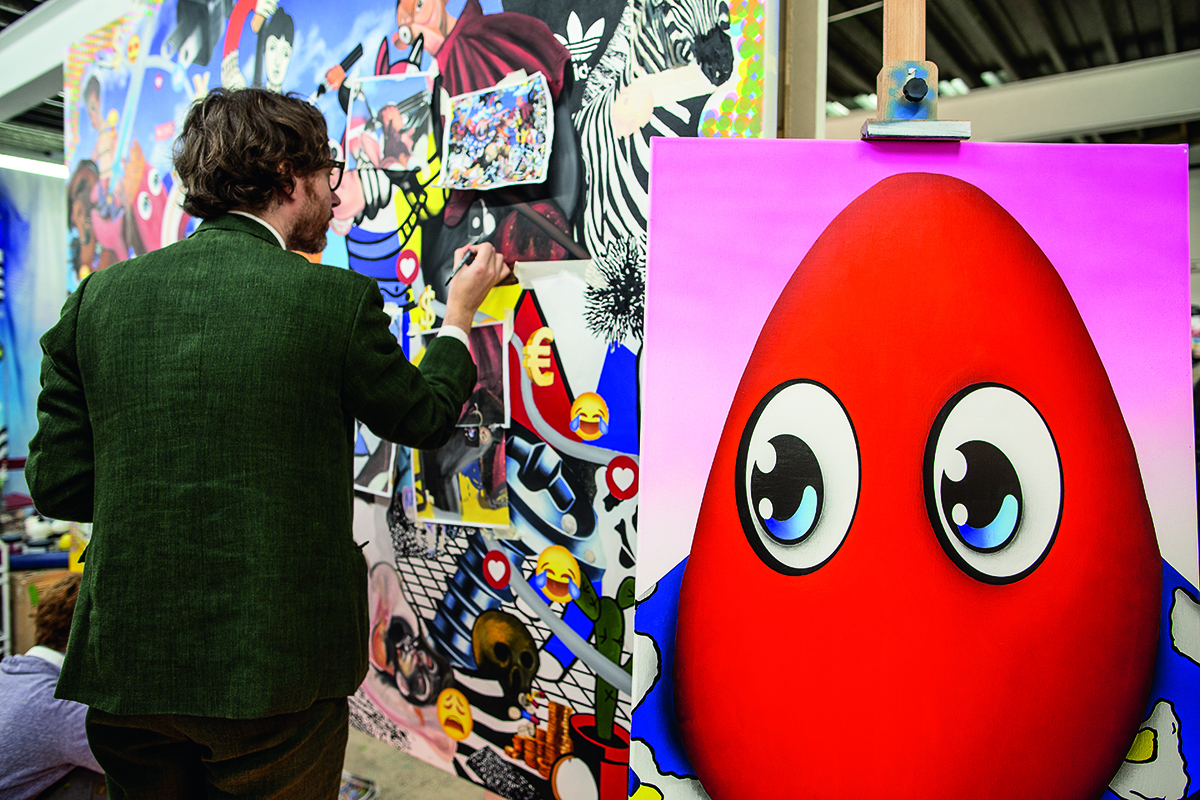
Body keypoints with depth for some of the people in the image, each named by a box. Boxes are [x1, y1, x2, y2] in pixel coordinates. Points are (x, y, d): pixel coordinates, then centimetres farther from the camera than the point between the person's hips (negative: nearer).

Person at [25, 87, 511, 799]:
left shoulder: (101, 294, -1)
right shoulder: (337, 297, -13)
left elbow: (57, 482, 2)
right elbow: (425, 418, 3)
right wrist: (460, 314, 18)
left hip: (125, 661, 4)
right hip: (274, 663, -4)